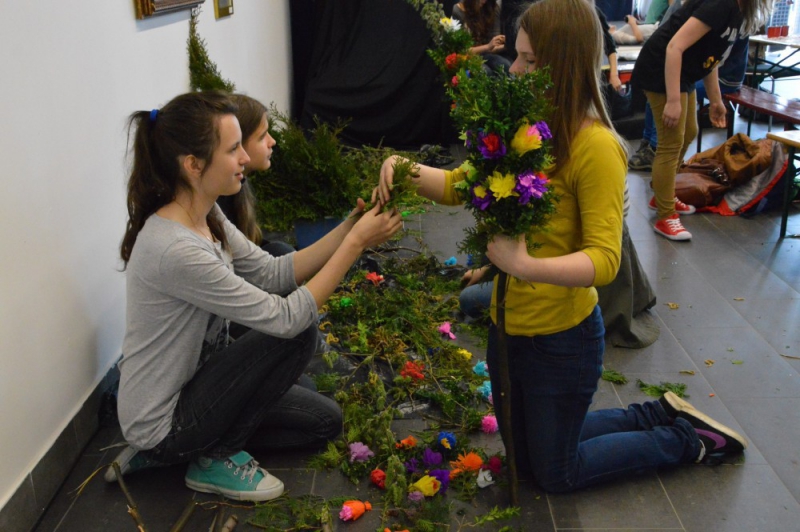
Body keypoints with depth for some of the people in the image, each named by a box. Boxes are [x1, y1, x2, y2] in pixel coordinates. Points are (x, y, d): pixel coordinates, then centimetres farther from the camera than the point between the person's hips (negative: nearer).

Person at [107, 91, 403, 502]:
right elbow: (286, 317, -28)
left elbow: (273, 273, 0)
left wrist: (348, 229, -11)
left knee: (325, 421, 12)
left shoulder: (206, 217, -3)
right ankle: (216, 458, -1)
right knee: (300, 331, -19)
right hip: (161, 423, -9)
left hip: (191, 383, 9)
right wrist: (355, 243, -23)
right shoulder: (176, 250, -32)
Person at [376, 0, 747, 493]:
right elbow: (459, 185, 3)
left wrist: (527, 265, -41)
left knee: (556, 475, 15)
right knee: (526, 458, 26)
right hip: (510, 326, 8)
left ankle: (687, 438, 31)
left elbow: (605, 258, -26)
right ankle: (658, 416, 38)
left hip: (562, 338, -7)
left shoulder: (595, 147, -23)